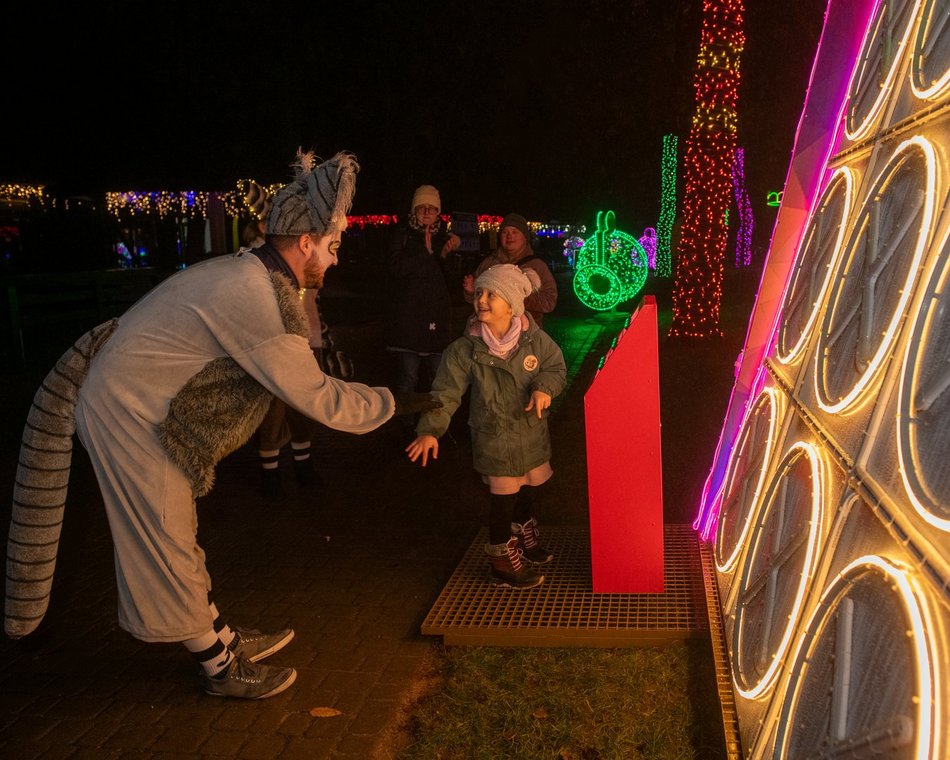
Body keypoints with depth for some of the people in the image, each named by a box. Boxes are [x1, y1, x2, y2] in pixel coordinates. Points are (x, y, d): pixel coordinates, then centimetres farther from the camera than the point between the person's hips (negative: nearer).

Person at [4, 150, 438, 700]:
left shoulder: (247, 274, 3)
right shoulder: (262, 302, -26)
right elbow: (316, 396, -20)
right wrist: (394, 404, -10)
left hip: (126, 398, 10)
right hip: (128, 412, -10)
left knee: (174, 536, 19)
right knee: (167, 547, 4)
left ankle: (221, 637, 34)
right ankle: (222, 669, 19)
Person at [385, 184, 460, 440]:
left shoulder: (444, 236, 13)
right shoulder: (402, 234, 3)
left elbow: (451, 279, 11)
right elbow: (395, 267, -12)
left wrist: (446, 255, -6)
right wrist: (425, 252, -17)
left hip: (437, 317, 3)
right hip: (406, 317, -3)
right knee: (407, 376, 0)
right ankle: (407, 428, 12)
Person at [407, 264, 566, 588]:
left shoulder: (535, 338, -11)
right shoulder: (465, 349, -16)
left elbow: (556, 367, 0)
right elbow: (446, 391, -15)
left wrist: (544, 387, -22)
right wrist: (431, 430, -25)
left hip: (532, 430, 4)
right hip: (494, 436, -4)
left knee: (536, 487, 20)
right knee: (503, 497, 2)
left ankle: (523, 534, 50)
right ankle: (502, 559, 26)